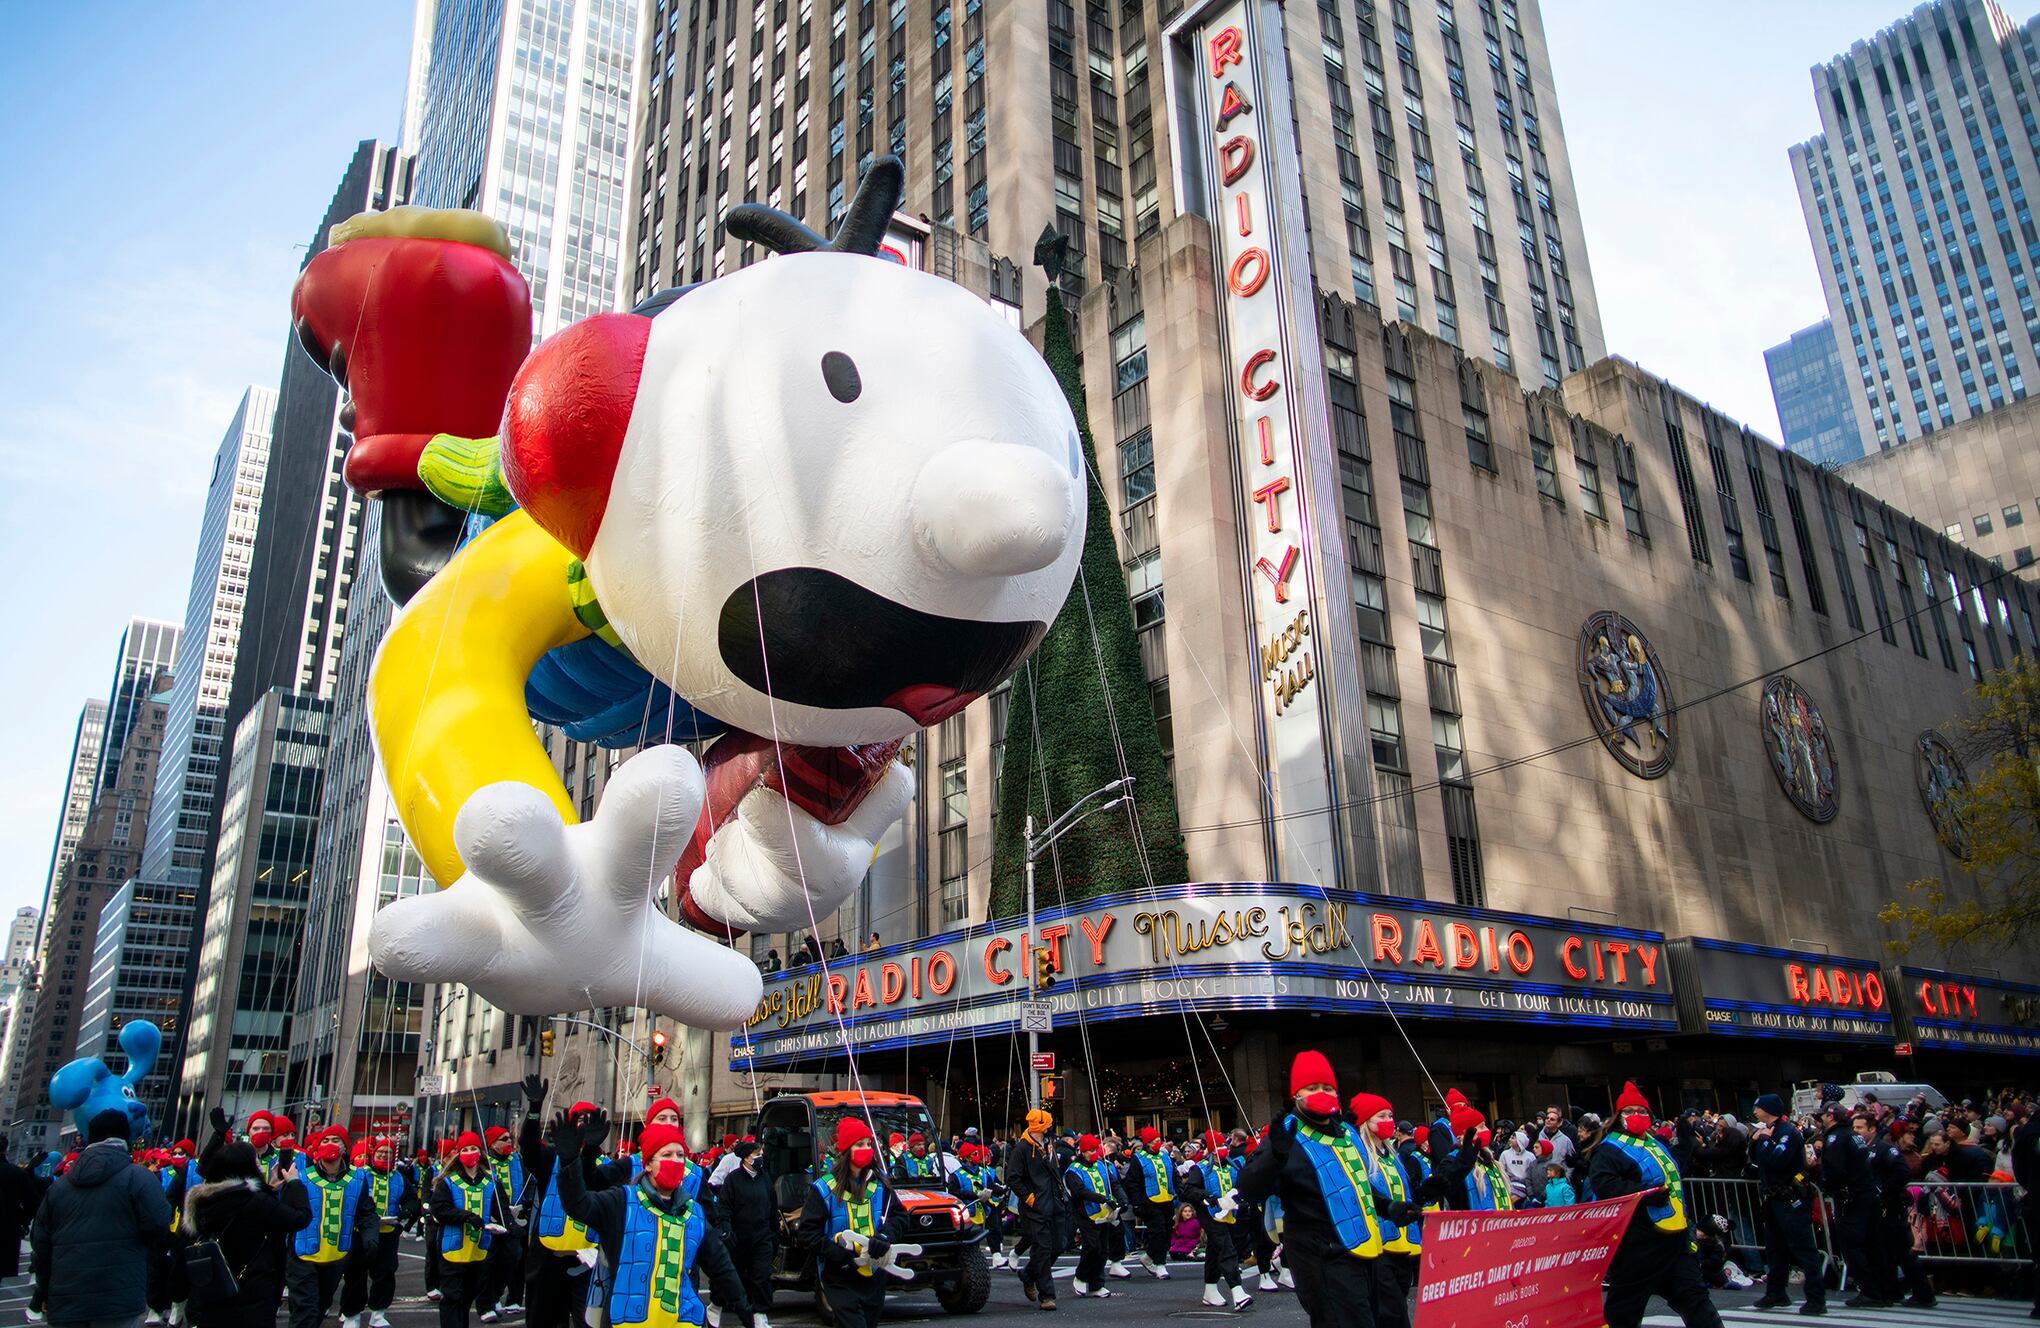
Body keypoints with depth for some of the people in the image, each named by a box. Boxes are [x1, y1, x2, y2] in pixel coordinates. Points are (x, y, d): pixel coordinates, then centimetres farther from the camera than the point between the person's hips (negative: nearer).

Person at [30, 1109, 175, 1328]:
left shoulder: (59, 1185, 13)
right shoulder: (138, 1178, -5)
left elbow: (41, 1243, 17)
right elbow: (158, 1226, -13)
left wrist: (47, 1294, 28)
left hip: (65, 1303, 5)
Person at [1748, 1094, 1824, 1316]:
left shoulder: (1788, 1132, -15)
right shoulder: (1768, 1130, 13)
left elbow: (1775, 1161, -27)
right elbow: (1756, 1159, 14)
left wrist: (1765, 1139, -15)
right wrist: (1755, 1140, -1)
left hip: (1791, 1199, -10)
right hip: (1774, 1198, 10)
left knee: (1803, 1248, -8)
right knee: (1775, 1248, 17)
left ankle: (1817, 1299, -7)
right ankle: (1776, 1293, 27)